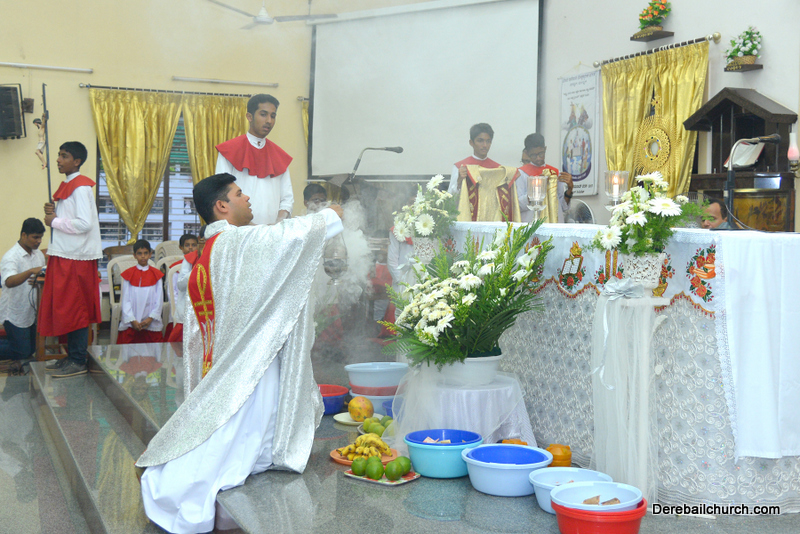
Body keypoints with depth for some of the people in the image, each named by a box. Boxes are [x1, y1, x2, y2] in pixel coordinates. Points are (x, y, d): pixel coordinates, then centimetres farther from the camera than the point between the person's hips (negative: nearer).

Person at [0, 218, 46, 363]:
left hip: (30, 312, 8)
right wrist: (31, 272, -49)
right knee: (22, 353, -4)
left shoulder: (38, 254, 4)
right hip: (14, 314, -8)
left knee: (30, 350, 14)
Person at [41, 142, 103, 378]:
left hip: (76, 257, -10)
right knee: (63, 308, 12)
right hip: (63, 255, 10)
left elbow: (84, 223, -23)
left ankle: (78, 362, 2)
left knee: (75, 310, -4)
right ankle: (71, 356, 20)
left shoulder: (81, 188, -14)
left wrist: (55, 221, -12)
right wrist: (54, 213, 4)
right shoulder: (67, 186, 16)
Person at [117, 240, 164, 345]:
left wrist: (150, 318, -6)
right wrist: (132, 320, -7)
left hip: (151, 323, 0)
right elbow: (125, 300, 3)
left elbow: (159, 300, 5)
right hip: (130, 322, 0)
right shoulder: (128, 274, 6)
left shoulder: (157, 275, 8)